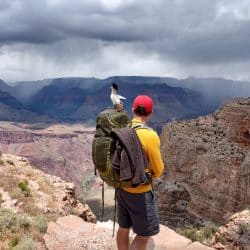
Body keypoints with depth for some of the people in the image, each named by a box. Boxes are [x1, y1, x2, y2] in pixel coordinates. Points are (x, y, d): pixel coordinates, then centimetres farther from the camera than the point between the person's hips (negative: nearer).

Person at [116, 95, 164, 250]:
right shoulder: (149, 135, -22)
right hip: (140, 191, -7)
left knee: (123, 228, 19)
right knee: (145, 233, 8)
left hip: (121, 187, 7)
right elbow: (158, 170, -12)